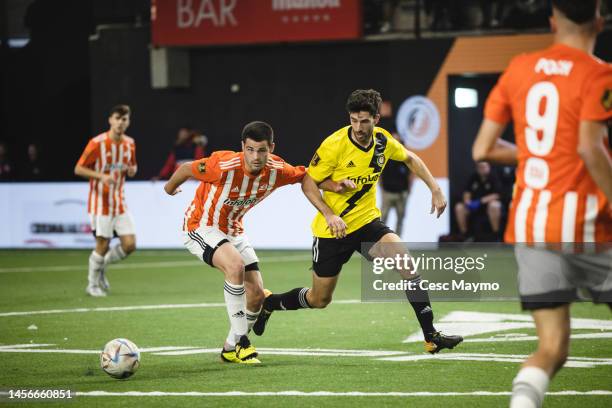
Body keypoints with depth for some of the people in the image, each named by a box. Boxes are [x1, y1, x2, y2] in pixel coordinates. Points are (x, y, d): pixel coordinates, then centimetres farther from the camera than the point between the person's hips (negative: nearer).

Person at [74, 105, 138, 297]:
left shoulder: (129, 143, 4)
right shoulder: (97, 143, -13)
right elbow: (78, 169, -10)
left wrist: (132, 170, -5)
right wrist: (101, 176, -24)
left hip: (120, 201, 5)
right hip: (101, 202, -5)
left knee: (129, 245, -2)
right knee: (103, 245, -3)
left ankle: (101, 266, 25)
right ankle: (93, 285, 18)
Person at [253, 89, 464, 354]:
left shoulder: (383, 141, -5)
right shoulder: (335, 145, -20)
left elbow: (410, 159, 17)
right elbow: (308, 183, -13)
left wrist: (435, 189, 9)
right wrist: (329, 215, -25)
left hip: (367, 221, 4)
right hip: (332, 229, -3)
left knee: (407, 263, -21)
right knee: (319, 300, 7)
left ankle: (431, 337, -16)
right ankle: (267, 302, 36)